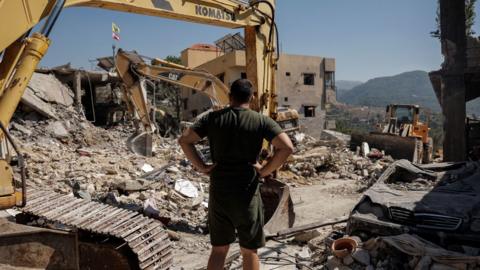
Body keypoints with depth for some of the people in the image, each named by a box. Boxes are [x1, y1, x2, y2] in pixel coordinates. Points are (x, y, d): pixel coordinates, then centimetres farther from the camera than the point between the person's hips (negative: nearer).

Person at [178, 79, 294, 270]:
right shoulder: (261, 121, -5)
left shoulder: (213, 118, 2)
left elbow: (184, 140, -1)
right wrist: (264, 171, -8)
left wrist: (201, 167, 0)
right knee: (249, 250, 13)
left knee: (219, 249, 17)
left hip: (218, 192, 3)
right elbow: (287, 147, -16)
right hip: (246, 193, -2)